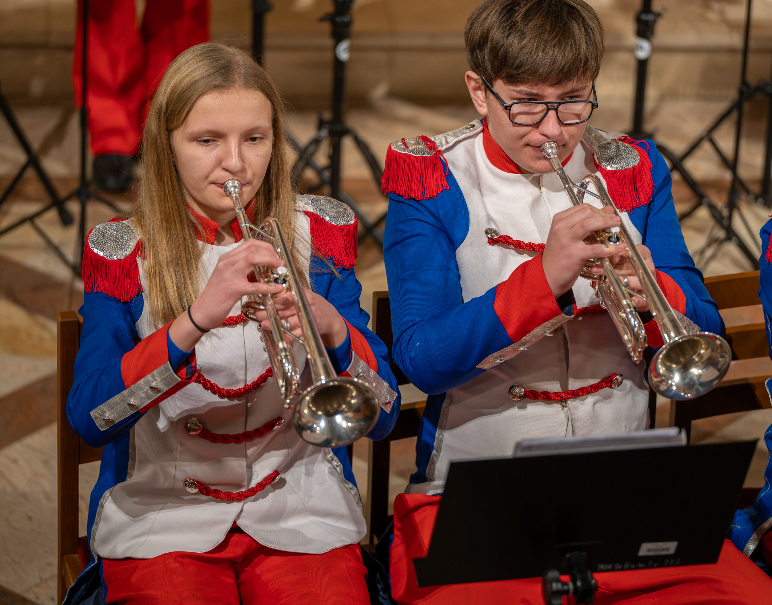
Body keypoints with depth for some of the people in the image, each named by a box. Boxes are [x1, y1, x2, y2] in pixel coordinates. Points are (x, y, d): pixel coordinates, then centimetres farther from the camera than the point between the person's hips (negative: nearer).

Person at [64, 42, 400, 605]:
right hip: (161, 512, -1)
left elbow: (383, 418, -1)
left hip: (302, 507, 2)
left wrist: (333, 329, -21)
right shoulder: (122, 252, 1)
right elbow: (88, 417, -15)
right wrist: (194, 320, -28)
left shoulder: (319, 234, 5)